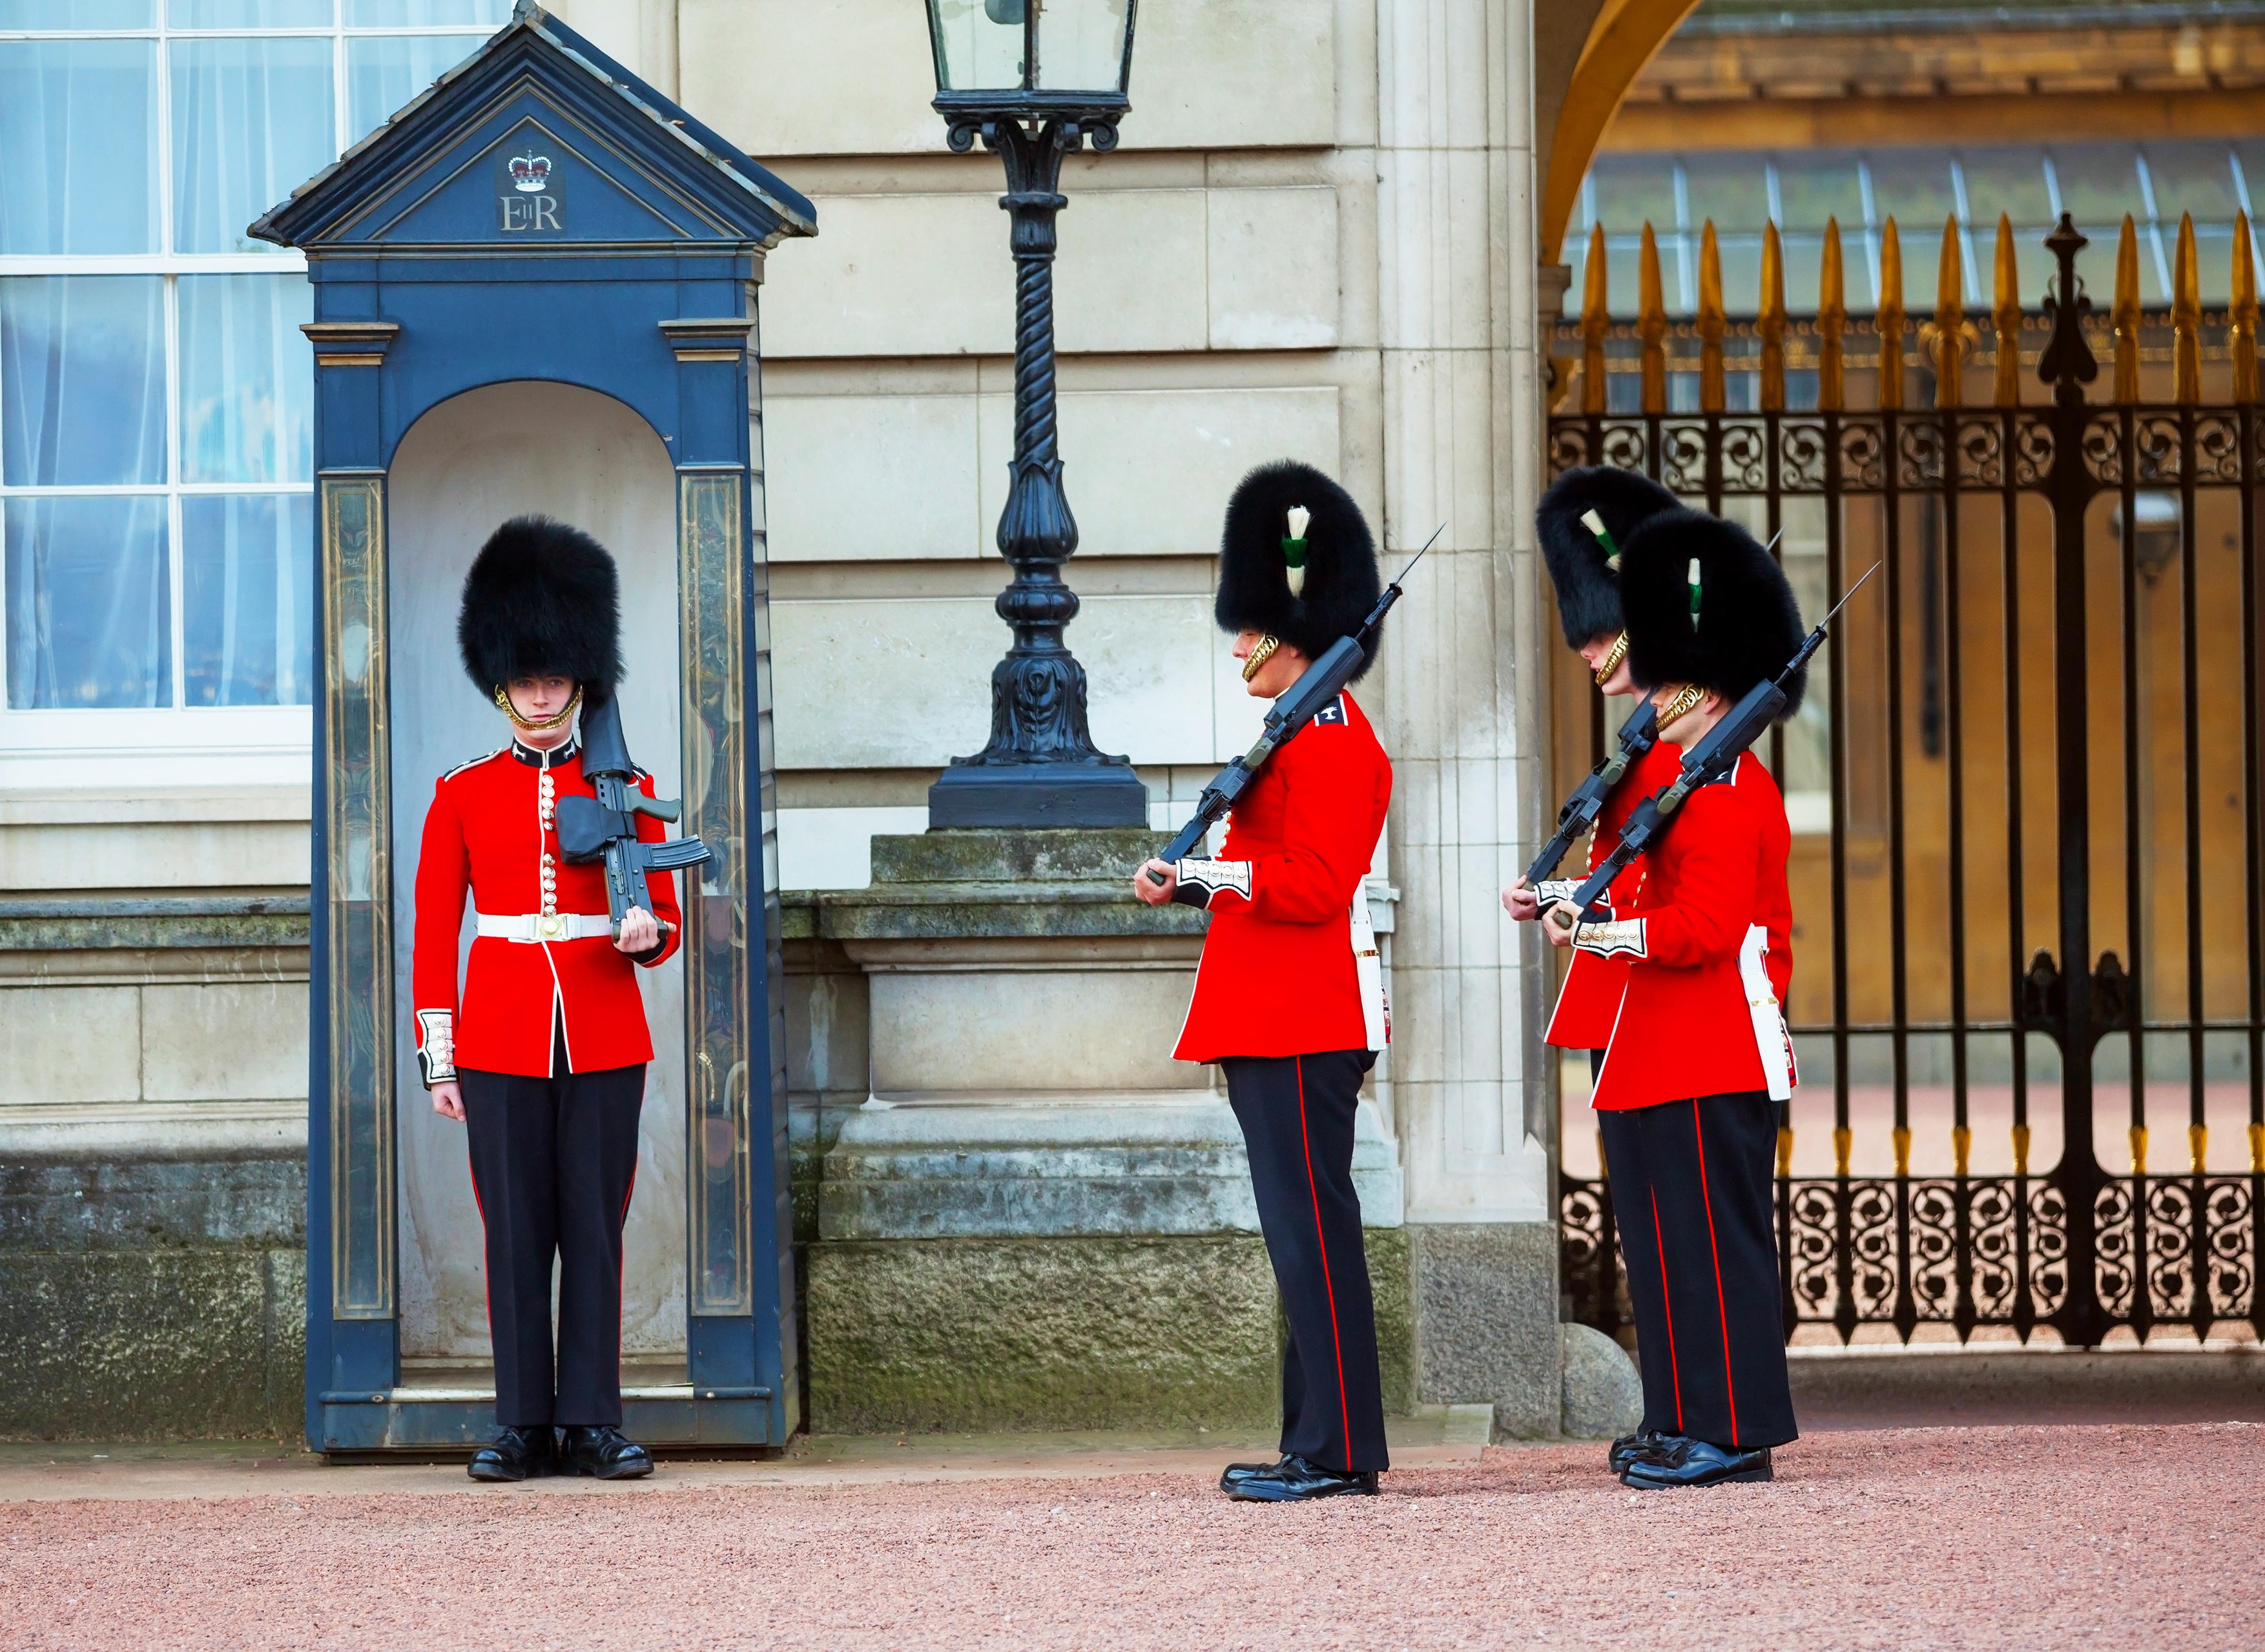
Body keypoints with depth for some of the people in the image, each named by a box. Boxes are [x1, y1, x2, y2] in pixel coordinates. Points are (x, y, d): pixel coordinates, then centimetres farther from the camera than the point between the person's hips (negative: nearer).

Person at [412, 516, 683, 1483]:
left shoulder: (626, 792, 6)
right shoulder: (462, 796, 5)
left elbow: (665, 930, 8)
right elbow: (433, 938, 6)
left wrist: (646, 932, -17)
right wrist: (438, 1063, 0)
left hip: (605, 1041, 0)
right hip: (499, 1041, 0)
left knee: (595, 1232, 0)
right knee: (515, 1233, 0)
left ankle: (593, 1426, 3)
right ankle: (522, 1428, 5)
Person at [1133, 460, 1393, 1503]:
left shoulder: (1328, 739, -13)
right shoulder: (1311, 732, 19)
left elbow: (1315, 886, -20)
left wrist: (1202, 873, -21)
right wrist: (1194, 881, 11)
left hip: (1303, 1026, -11)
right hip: (1282, 1018, 11)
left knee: (1312, 1227, -9)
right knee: (1304, 1227, 11)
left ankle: (1338, 1451, -8)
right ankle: (1320, 1442, 15)